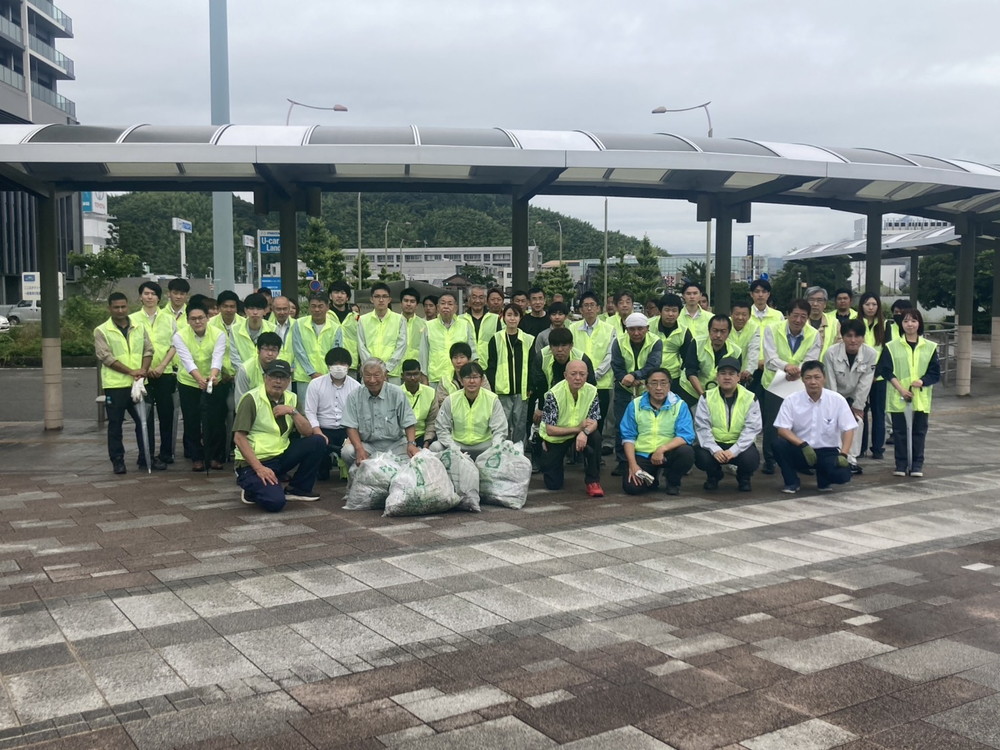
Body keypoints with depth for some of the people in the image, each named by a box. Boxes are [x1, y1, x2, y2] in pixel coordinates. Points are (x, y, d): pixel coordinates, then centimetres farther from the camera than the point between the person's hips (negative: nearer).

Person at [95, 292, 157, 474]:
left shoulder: (139, 328, 10)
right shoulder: (101, 331, -3)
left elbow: (148, 350, 8)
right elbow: (105, 357, -11)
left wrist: (143, 369, -11)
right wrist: (131, 371, -17)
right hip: (115, 385, -3)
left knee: (145, 420, 5)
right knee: (115, 424, 4)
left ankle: (147, 458, 16)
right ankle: (117, 460, 14)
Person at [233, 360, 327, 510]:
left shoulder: (291, 399, 7)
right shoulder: (251, 399, -11)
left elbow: (307, 432, 1)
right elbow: (239, 437, -16)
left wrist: (292, 411, -16)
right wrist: (259, 468, -23)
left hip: (281, 457, 6)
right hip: (254, 462, -6)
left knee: (318, 441, -12)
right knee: (275, 501, -29)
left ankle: (297, 489, 2)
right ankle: (251, 488, 5)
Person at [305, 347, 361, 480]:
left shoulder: (356, 387, 4)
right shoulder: (315, 384, 2)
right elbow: (310, 412, -2)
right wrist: (319, 434, -16)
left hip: (347, 431, 0)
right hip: (323, 430, 0)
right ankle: (323, 470, 11)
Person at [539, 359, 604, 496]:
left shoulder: (591, 391, -15)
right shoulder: (554, 394, -27)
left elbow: (594, 422, -14)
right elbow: (550, 430, -26)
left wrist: (584, 432, -38)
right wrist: (578, 428, -29)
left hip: (578, 434, 3)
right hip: (554, 438, -3)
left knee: (595, 437, -30)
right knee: (553, 485, -4)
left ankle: (593, 481, -15)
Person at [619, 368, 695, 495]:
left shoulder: (680, 405, -5)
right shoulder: (635, 405, 1)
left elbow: (686, 436, -15)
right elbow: (628, 436, 1)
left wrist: (662, 449, -28)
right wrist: (633, 465, -11)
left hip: (668, 453, 0)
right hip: (642, 455, 1)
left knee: (686, 452, -32)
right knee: (631, 487, -23)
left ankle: (672, 480, 2)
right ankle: (652, 478, 16)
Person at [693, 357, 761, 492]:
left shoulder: (750, 398, -1)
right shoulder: (707, 397, 0)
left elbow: (752, 428, -9)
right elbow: (702, 427, -8)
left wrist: (734, 450, -23)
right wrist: (715, 449, -25)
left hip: (739, 446, 0)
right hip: (714, 444, 0)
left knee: (751, 459, -31)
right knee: (702, 457, -30)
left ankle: (744, 478, 10)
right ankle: (713, 476, 10)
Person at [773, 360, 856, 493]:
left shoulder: (837, 400, -7)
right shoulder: (791, 400, -8)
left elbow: (848, 429, -5)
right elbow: (782, 429, -12)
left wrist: (843, 454, -19)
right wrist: (803, 445, -27)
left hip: (827, 451, 0)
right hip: (800, 451, 0)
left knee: (842, 474, -29)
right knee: (779, 443, -29)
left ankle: (823, 479, 10)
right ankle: (791, 482, -5)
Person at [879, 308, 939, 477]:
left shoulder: (930, 347, 6)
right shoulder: (892, 346, 2)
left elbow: (935, 373, 4)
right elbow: (886, 370, -2)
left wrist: (922, 381, -15)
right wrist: (900, 388, -13)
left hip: (921, 398, 1)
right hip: (898, 397, -1)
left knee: (919, 431, 4)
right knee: (900, 431, 4)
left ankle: (917, 465, 13)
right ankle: (901, 464, 13)